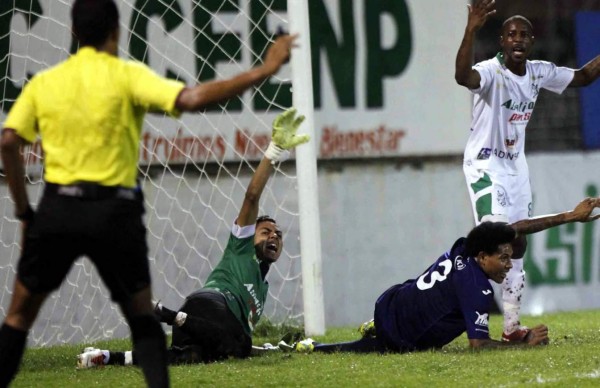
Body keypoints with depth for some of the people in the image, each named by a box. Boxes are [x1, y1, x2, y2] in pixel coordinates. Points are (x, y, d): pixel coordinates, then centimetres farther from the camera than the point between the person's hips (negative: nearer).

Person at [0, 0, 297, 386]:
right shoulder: (127, 75, -3)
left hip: (57, 209, 2)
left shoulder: (43, 82, 6)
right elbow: (191, 99, -17)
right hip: (114, 211, -1)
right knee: (142, 315, 15)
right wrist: (263, 71, -12)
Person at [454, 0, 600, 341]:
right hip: (485, 163, -8)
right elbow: (463, 76, -45)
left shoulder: (539, 73, 1)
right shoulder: (491, 72, -21)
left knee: (517, 245, 10)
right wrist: (472, 30, -57)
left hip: (516, 165, 8)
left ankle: (512, 326, 16)